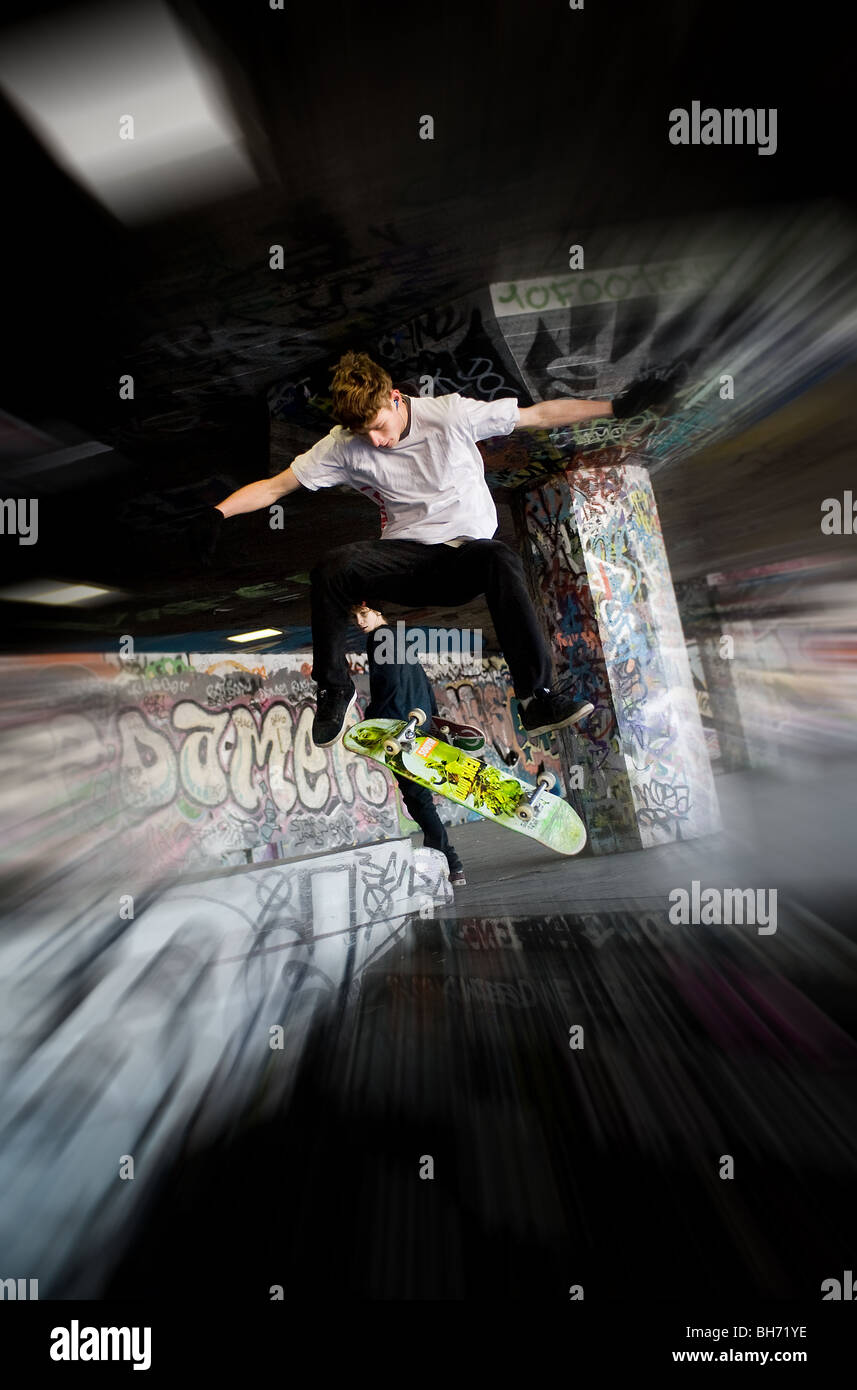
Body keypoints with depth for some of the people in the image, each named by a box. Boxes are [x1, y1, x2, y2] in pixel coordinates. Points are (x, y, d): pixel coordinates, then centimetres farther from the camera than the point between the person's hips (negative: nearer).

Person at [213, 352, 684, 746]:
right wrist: (214, 515, -13)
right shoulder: (345, 445, 1)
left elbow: (540, 414, 2)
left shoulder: (451, 414, -3)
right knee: (331, 569, -28)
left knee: (501, 558, -38)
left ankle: (536, 696, -31)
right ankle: (334, 689, -9)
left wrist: (618, 406, 0)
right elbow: (274, 486, 1)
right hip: (408, 556, 1)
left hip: (467, 553, -1)